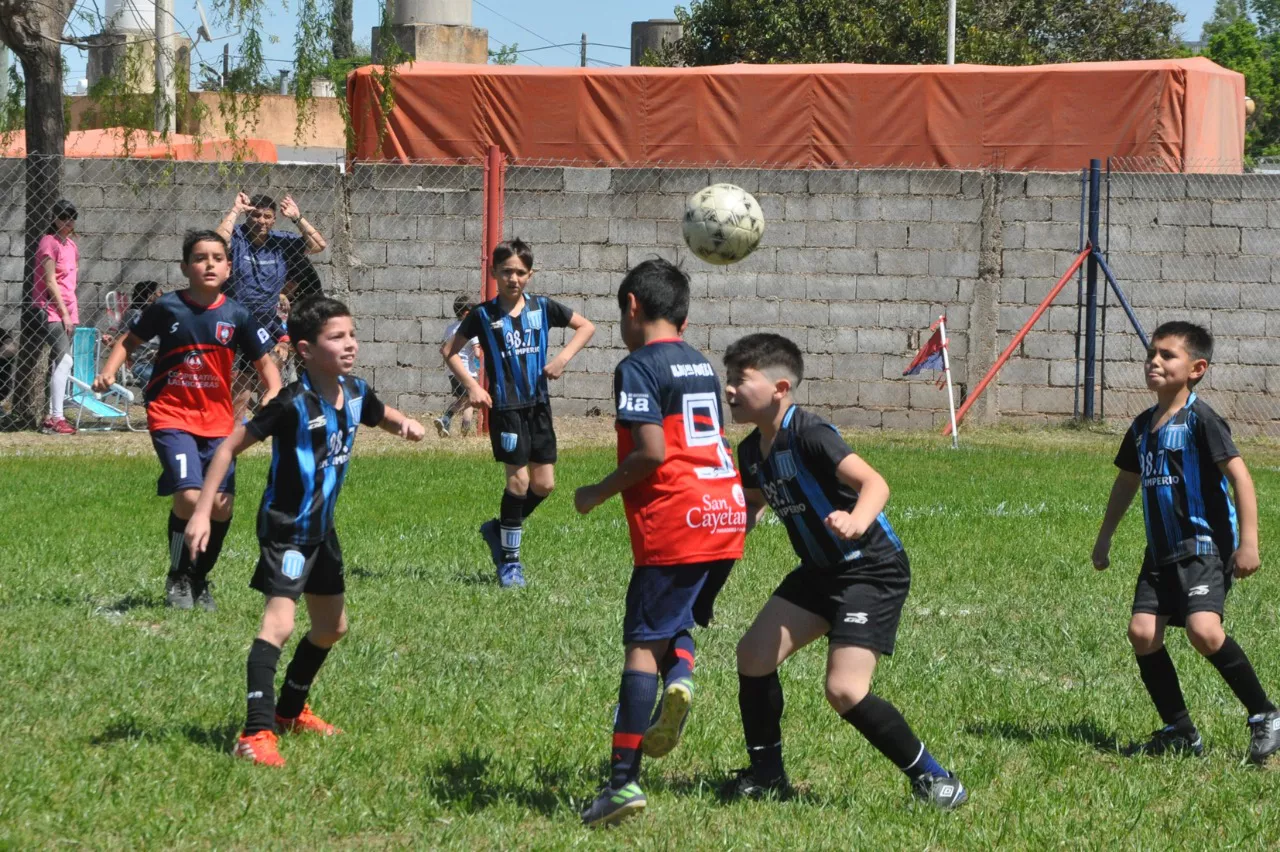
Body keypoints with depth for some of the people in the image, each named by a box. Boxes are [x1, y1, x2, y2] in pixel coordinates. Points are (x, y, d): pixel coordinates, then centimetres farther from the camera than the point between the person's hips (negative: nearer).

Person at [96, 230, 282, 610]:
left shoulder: (236, 316, 0)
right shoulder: (167, 307, -5)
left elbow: (264, 362, 7)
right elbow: (130, 340, 9)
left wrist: (274, 394, -12)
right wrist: (109, 371, -7)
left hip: (217, 422, 3)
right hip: (172, 418, -3)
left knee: (222, 506, -2)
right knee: (189, 497, -20)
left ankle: (200, 579, 25)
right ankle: (177, 580, 3)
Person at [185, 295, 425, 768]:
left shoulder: (355, 393, -3)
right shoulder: (294, 405, -24)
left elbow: (384, 416, 19)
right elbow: (230, 447, -19)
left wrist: (405, 423, -7)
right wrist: (202, 512, -24)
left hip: (322, 529, 9)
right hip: (285, 528, -9)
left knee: (332, 627, 21)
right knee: (279, 622, -24)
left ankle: (289, 711, 41)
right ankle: (257, 733, -30)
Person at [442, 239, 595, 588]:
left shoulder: (542, 307, 3)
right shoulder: (484, 315, -3)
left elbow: (586, 326, 11)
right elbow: (449, 351, 5)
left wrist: (564, 356, -5)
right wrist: (471, 386, -6)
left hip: (538, 404, 4)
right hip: (505, 407, -4)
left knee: (544, 483, 3)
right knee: (519, 478, -10)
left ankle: (498, 529, 26)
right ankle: (509, 560, 2)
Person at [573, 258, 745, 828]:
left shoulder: (638, 367, -6)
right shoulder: (701, 365, 18)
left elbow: (651, 451, -16)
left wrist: (599, 494, -4)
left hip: (674, 521, -8)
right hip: (727, 513, 8)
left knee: (642, 644, -6)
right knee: (675, 622, 22)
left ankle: (624, 779, -11)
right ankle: (681, 674, -12)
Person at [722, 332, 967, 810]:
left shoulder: (809, 435, -22)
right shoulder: (752, 452, 4)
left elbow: (875, 484, -34)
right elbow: (752, 507, 25)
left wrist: (856, 523, -54)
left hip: (873, 571, -9)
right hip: (820, 571, 9)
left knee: (844, 689, -19)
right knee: (754, 653, 3)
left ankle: (931, 777, -4)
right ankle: (767, 774, 19)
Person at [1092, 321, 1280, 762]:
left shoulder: (1200, 420, -11)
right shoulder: (1143, 426, 13)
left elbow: (1239, 476, -16)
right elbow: (1128, 481, 27)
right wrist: (1104, 539, 30)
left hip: (1205, 544, -8)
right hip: (1162, 551, 8)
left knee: (1203, 630, -25)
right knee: (1142, 632, -3)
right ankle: (1180, 732, 10)